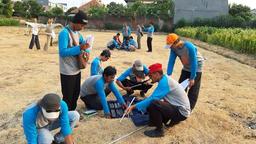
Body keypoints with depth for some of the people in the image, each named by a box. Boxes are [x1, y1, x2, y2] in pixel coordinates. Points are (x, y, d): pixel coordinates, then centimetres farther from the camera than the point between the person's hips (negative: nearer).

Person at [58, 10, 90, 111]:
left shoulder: (77, 33, 8)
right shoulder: (64, 33, -18)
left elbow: (83, 43, 21)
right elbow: (62, 52, -27)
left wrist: (86, 50, -3)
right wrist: (79, 48, -33)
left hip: (77, 70, 9)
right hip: (67, 72, -9)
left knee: (76, 94, 20)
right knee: (68, 97, 4)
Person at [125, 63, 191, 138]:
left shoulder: (164, 82, -23)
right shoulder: (164, 79, 7)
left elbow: (152, 99, -26)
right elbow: (153, 97, 12)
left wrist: (134, 106, -20)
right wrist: (140, 105, 9)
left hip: (181, 112, -10)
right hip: (178, 107, 10)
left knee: (153, 104, -29)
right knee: (149, 106, 9)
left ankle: (159, 130, -9)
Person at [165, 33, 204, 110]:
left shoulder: (190, 47, -36)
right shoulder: (174, 48, -18)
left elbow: (194, 63, -32)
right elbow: (171, 61, -18)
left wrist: (192, 78, -28)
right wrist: (168, 75, -25)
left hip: (196, 68, -6)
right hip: (186, 68, 6)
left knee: (193, 89, -4)